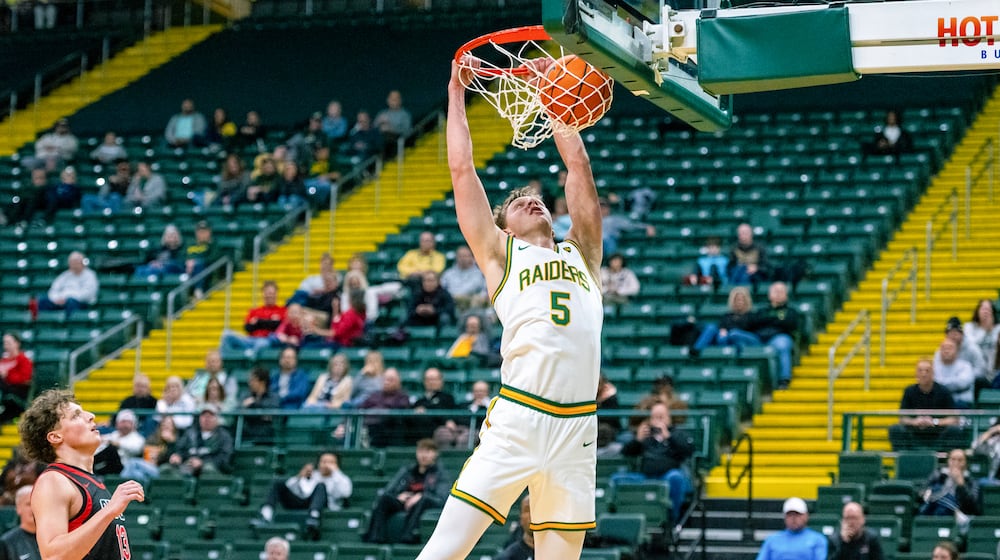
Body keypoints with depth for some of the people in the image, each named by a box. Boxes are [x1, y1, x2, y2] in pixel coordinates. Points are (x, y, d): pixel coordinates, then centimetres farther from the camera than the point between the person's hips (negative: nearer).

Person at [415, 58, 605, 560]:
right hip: (517, 420, -4)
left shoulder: (581, 253, 23)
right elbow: (462, 170, 13)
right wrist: (456, 94, 20)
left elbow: (578, 165, 24)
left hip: (578, 425, 4)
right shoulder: (499, 254, 14)